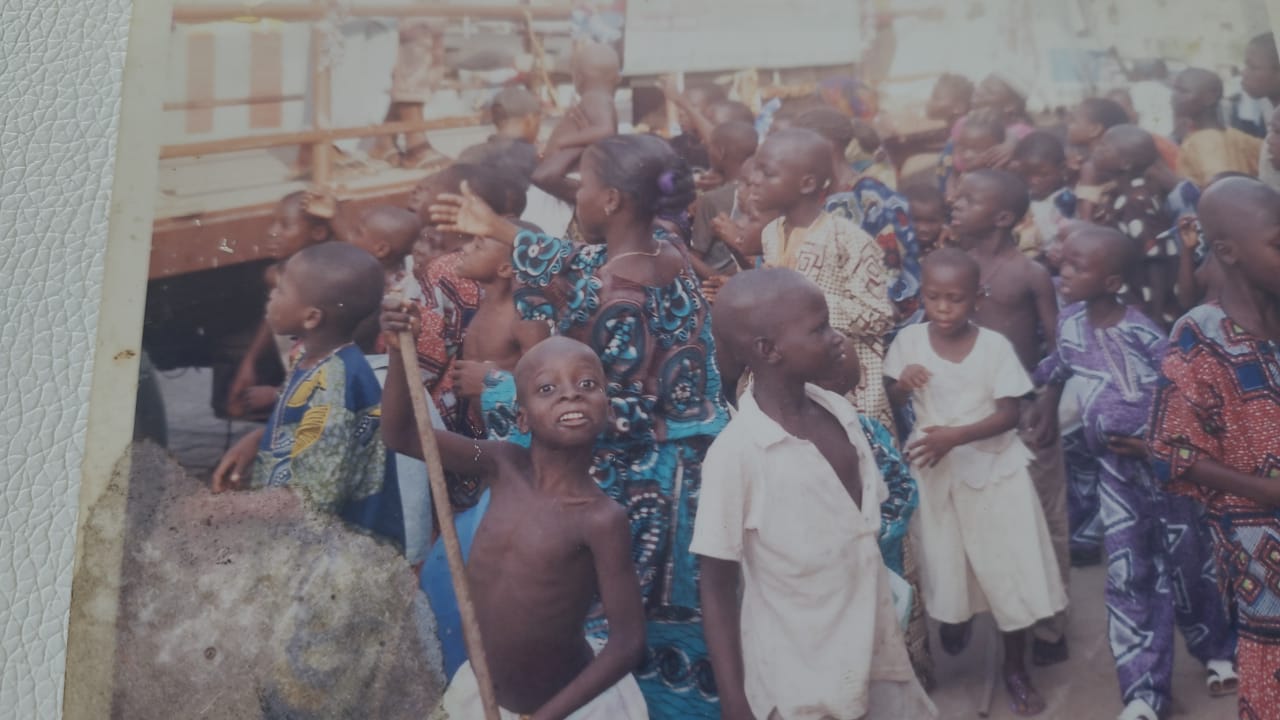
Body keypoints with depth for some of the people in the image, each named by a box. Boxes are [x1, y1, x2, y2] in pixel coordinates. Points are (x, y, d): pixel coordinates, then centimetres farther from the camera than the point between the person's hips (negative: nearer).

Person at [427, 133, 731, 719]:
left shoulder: (618, 299, -26)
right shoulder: (668, 257, 1)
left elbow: (613, 415, -23)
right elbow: (579, 269, 17)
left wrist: (492, 386, -15)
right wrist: (496, 229, 24)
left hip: (630, 489, -8)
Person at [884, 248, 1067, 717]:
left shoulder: (995, 345, -12)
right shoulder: (909, 340, -7)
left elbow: (1009, 415, -13)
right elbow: (893, 401, 5)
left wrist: (956, 436, -26)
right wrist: (902, 384, -18)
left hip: (992, 468, -1)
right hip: (934, 470, 2)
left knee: (1010, 569, 3)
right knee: (943, 563, 12)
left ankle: (1015, 669, 21)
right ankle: (953, 615, 46)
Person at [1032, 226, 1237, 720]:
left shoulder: (1143, 334, -22)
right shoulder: (1069, 322, -6)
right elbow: (1056, 374, 10)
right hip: (1113, 467, 4)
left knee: (1184, 563, 12)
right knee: (1127, 576, 4)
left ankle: (1219, 651, 40)